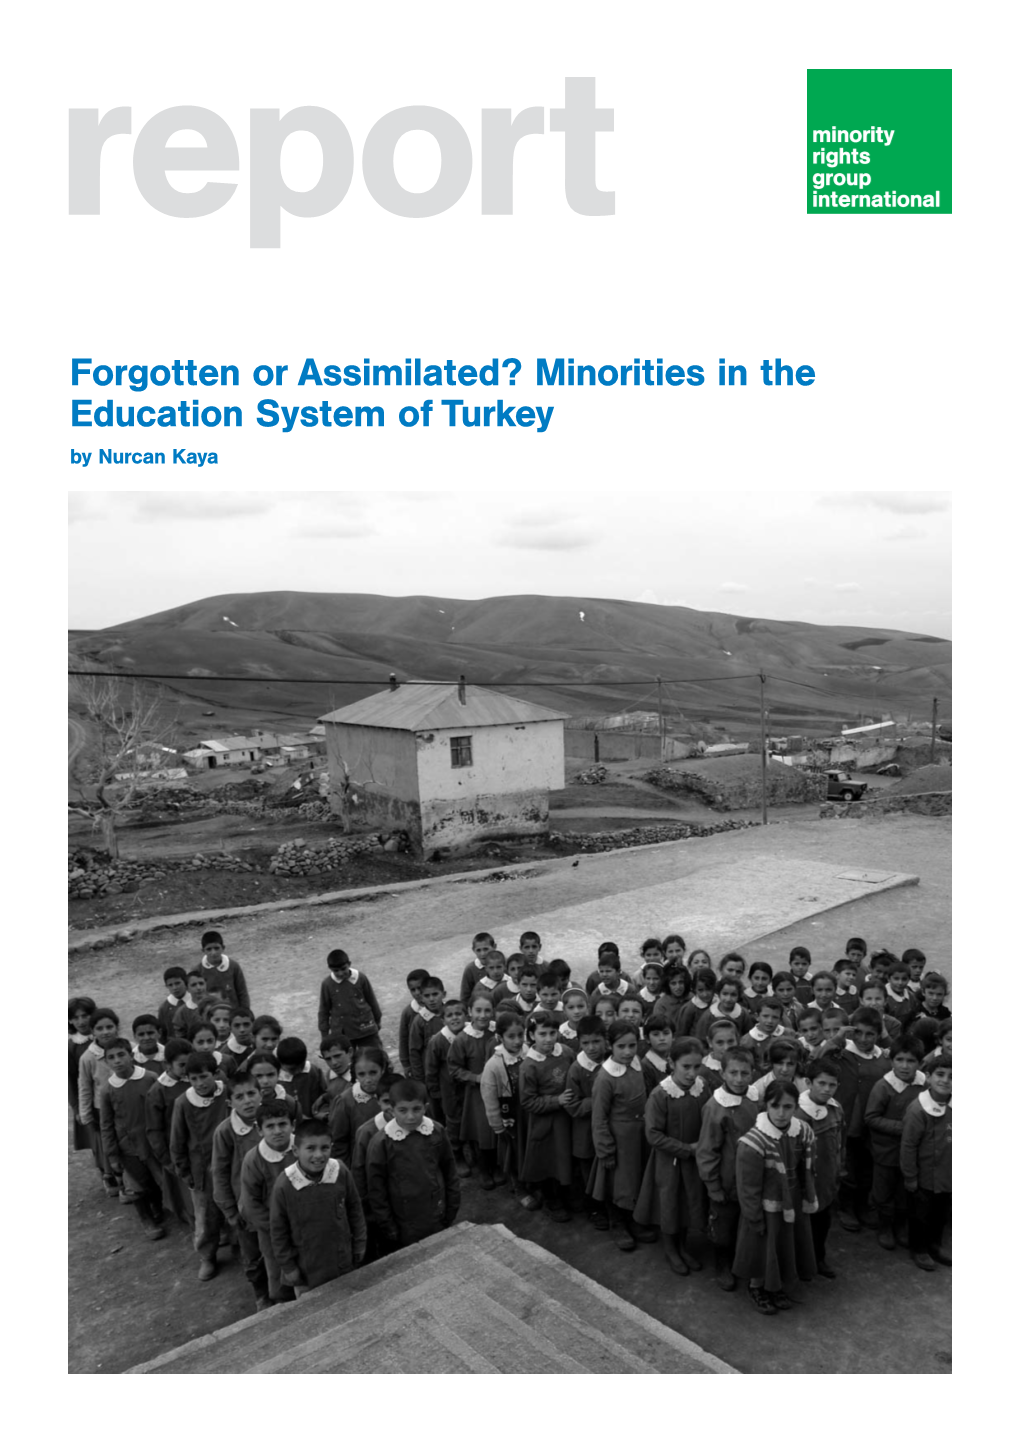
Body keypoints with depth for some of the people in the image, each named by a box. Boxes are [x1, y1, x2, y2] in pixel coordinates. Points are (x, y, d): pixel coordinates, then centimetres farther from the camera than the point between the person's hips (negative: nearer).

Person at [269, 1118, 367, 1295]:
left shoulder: (341, 1173, -18)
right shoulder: (284, 1185, -22)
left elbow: (355, 1209, -2)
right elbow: (278, 1231, -10)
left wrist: (359, 1244, 4)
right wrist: (287, 1266, -5)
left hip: (342, 1261, 2)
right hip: (306, 1268, -2)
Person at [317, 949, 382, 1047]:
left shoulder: (360, 978, -9)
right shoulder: (327, 984, -9)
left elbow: (372, 1001, 5)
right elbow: (324, 1010, 1)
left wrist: (377, 1020, 14)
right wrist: (324, 1034, 3)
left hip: (366, 1030, 0)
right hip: (341, 1033, 0)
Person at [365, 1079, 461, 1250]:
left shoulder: (437, 1132, -10)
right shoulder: (381, 1143, -18)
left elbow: (450, 1174, 2)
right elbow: (376, 1190, -9)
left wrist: (452, 1211, 5)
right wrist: (388, 1227, -6)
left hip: (438, 1221, 3)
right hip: (404, 1227, -2)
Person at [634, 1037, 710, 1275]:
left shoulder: (703, 1089, -13)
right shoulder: (660, 1095, -24)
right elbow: (653, 1135, -20)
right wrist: (686, 1149, -19)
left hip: (694, 1158, 4)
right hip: (668, 1160, -4)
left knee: (692, 1201, 17)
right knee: (668, 1204, 13)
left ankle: (682, 1245, 41)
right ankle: (670, 1249, 36)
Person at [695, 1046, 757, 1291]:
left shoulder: (754, 1100, -7)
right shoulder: (716, 1107, -23)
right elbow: (706, 1151, -17)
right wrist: (713, 1187, -13)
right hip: (727, 1184, -5)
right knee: (723, 1230, 14)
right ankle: (723, 1267, 38)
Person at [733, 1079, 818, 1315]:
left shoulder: (803, 1132, -13)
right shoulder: (753, 1141, -29)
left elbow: (807, 1172, 3)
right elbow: (748, 1188, -19)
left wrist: (809, 1203, 9)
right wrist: (755, 1221, -13)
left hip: (793, 1205, 5)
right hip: (766, 1209, -5)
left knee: (787, 1249, 21)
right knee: (762, 1250, 13)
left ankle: (777, 1287, 47)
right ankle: (756, 1287, 41)